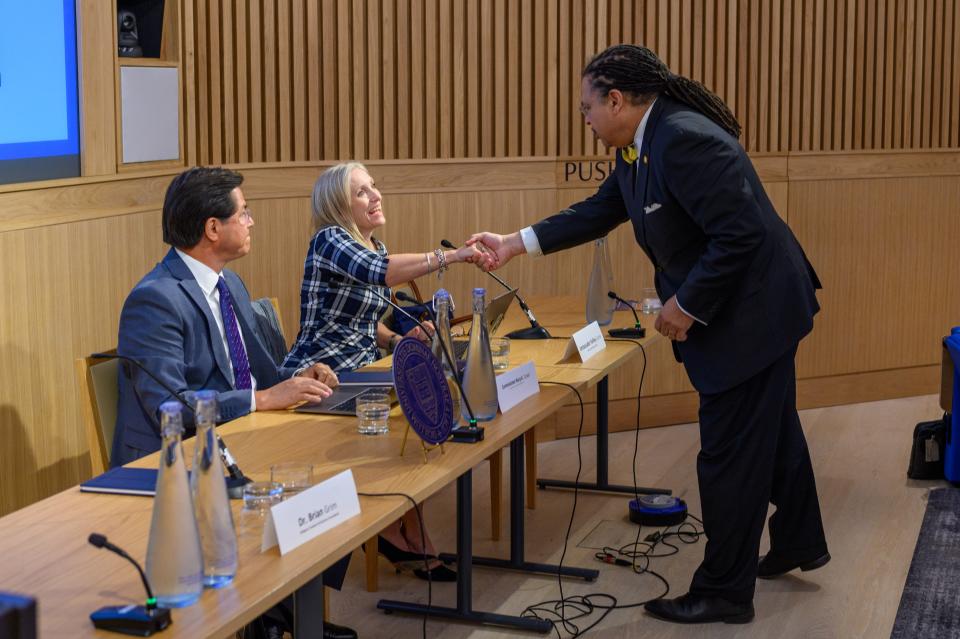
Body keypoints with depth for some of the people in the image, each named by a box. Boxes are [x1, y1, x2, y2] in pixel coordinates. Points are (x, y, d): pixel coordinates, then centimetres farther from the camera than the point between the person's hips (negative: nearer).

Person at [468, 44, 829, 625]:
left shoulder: (686, 140, -27)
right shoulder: (641, 148, 5)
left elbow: (740, 234, -29)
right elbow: (599, 211, 17)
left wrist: (686, 305, -20)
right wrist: (516, 244, 17)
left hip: (754, 312, -10)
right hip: (748, 312, 10)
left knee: (730, 456, 0)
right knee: (772, 430, 25)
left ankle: (724, 592, 14)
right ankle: (800, 543, 44)